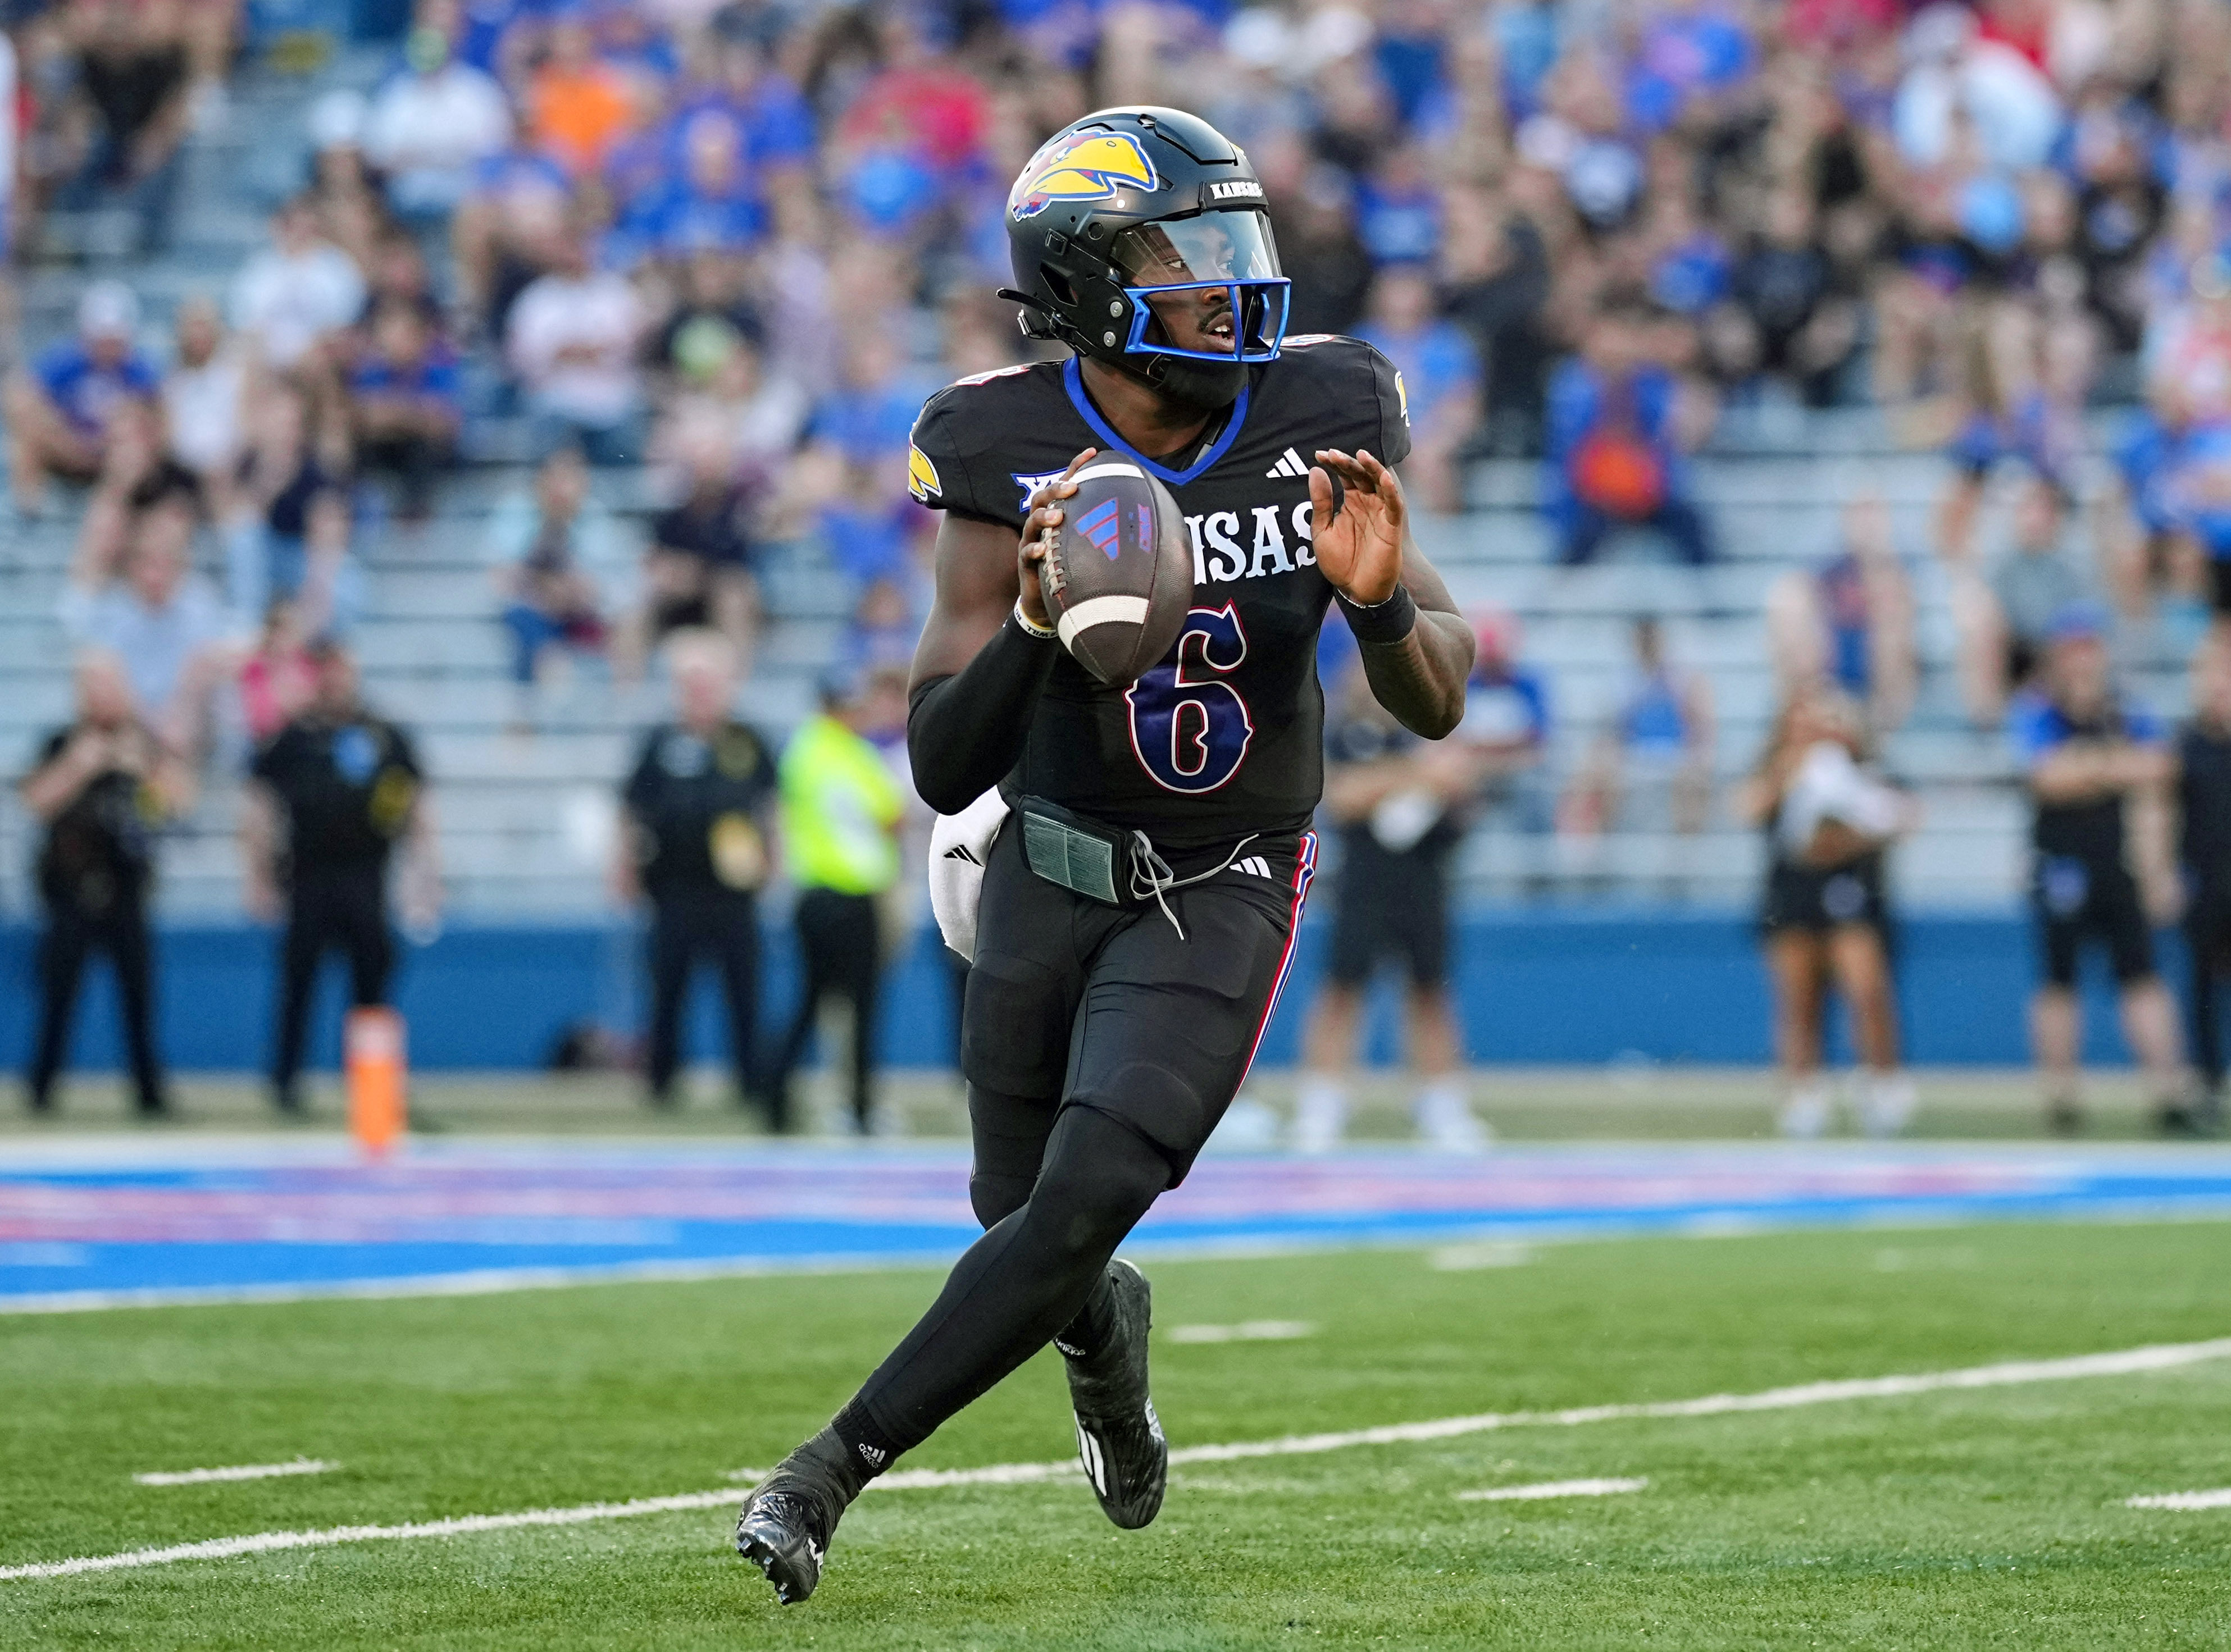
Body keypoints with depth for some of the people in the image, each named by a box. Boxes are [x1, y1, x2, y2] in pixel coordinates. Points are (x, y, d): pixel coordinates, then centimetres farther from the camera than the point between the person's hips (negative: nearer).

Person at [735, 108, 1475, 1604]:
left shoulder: (1318, 424, -13)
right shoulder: (1017, 462, -17)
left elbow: (1436, 706, -7)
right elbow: (945, 769, -18)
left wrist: (1380, 601, -29)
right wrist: (1039, 618, -35)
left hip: (1223, 896, -1)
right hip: (1052, 874, 1)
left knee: (1082, 1204, -18)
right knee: (1025, 1220, 12)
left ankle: (830, 1473, -7)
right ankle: (1105, 1325, 49)